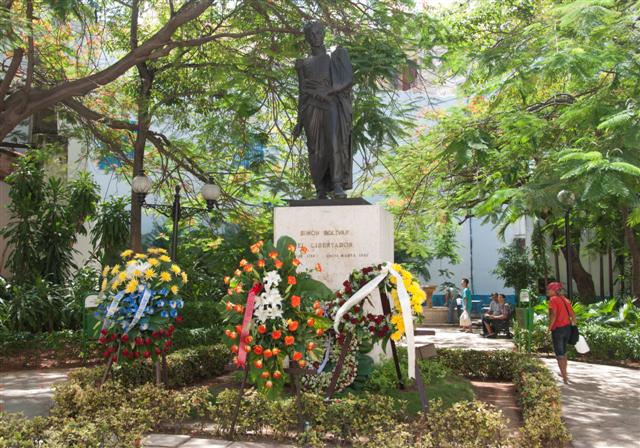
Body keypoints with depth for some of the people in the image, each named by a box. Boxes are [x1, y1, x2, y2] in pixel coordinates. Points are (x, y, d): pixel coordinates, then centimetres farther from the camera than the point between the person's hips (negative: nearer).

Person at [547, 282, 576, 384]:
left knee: (559, 354, 1)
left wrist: (549, 328, -16)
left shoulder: (553, 299, -11)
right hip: (567, 327, 8)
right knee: (563, 351, 25)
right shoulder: (565, 299, 13)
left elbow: (553, 315, -22)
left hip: (558, 329, -8)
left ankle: (565, 378, 1)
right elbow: (573, 315, 13)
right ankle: (564, 373, 39)